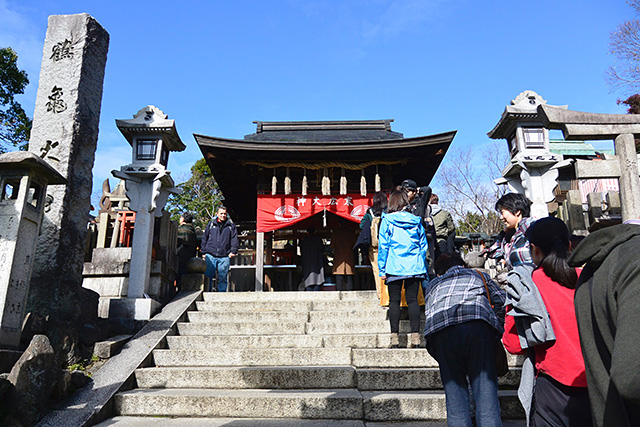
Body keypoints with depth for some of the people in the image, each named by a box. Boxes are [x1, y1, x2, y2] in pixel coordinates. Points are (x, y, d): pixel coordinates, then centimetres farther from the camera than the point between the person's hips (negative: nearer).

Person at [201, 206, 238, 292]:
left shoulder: (231, 226, 11)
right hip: (210, 255, 0)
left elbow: (234, 239, 8)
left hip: (224, 257, 0)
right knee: (208, 276, -2)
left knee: (223, 278, 2)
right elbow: (204, 238, 14)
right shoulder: (211, 224, 12)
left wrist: (233, 251, -3)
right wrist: (203, 252, 8)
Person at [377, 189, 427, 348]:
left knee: (394, 300, 2)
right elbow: (423, 245, 12)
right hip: (414, 267, 3)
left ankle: (394, 338, 2)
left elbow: (383, 246, -2)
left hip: (394, 267, -3)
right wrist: (421, 264, 20)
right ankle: (415, 337, 2)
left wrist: (382, 269, 1)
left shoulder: (387, 220, -1)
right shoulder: (416, 221, 8)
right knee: (412, 299, 5)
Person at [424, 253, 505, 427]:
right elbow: (503, 301, 20)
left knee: (455, 394, 5)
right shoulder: (479, 275, 35)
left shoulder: (433, 284, 37)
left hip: (441, 332, 1)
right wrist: (496, 327, 31)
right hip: (478, 326, -1)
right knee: (485, 389, 0)